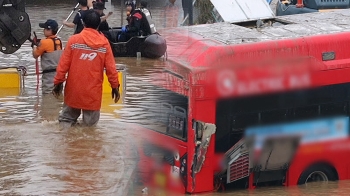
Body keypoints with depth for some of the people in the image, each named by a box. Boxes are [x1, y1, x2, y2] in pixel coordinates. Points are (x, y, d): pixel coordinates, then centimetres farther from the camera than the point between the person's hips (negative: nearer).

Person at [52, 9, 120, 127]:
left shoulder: (73, 40, -4)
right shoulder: (104, 43, -2)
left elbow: (63, 64, -4)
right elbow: (111, 68, -1)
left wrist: (58, 82, 5)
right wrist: (115, 86, 10)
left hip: (74, 90, 0)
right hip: (93, 91, 0)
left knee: (67, 119, 16)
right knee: (90, 125, 8)